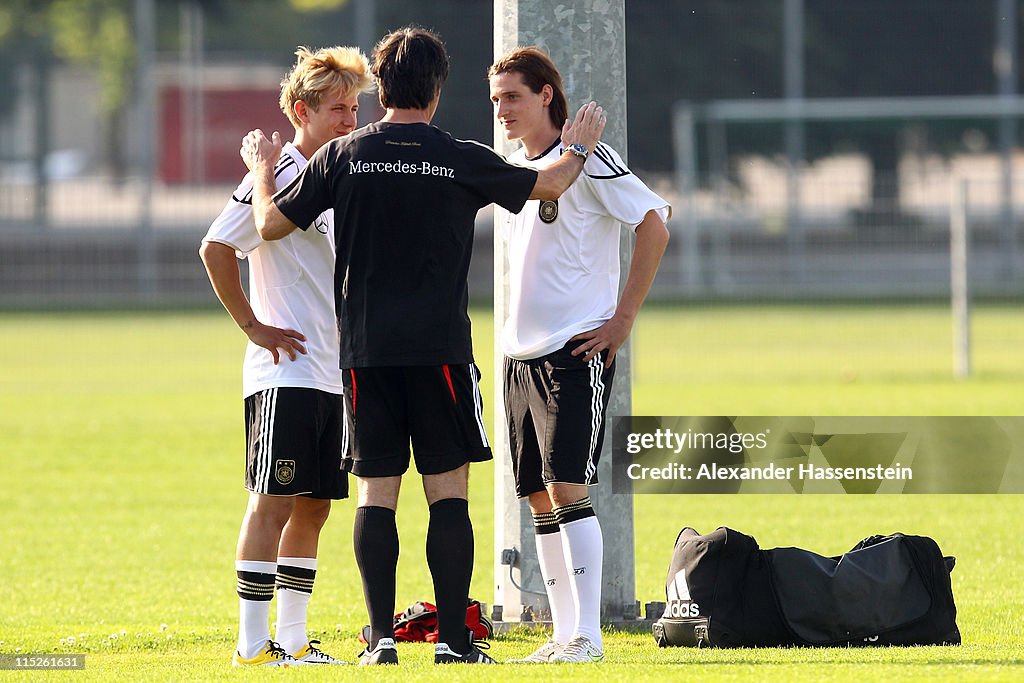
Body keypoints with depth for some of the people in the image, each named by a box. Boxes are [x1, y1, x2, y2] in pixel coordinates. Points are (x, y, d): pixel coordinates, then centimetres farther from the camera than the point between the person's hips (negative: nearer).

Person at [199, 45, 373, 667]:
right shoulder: (277, 176, -10)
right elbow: (217, 249, -17)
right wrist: (254, 326, -14)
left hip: (334, 375, 8)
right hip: (285, 375, -8)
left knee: (313, 507, 9)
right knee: (274, 502, -9)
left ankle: (293, 640, 14)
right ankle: (253, 643, -9)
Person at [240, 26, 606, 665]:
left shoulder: (343, 157, 0)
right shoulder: (462, 160, -2)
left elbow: (271, 224, 9)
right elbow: (546, 185, 13)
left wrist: (263, 167, 29)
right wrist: (578, 149, 34)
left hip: (366, 349, 2)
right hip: (440, 348, -1)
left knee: (376, 493, 4)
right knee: (449, 492, 2)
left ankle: (382, 637, -1)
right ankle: (454, 639, -2)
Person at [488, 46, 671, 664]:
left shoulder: (585, 159, -9)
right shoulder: (510, 168, 15)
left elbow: (654, 223, -13)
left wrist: (623, 319, -14)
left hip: (577, 351, -8)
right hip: (520, 356, 8)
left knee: (567, 488, -13)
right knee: (540, 497, 6)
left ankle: (587, 635, -13)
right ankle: (564, 636, 10)